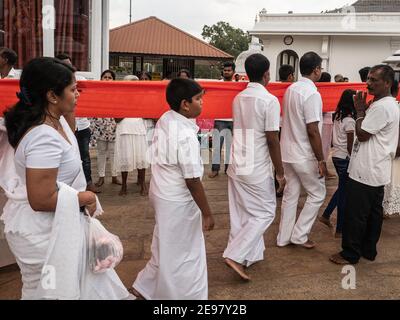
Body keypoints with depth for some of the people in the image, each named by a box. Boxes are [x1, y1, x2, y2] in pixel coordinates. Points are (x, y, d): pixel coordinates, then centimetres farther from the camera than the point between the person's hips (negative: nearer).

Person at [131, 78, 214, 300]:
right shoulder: (186, 135, -27)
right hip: (178, 201, -9)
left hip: (162, 192, 9)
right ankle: (183, 294, 30)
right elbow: (192, 180, -23)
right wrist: (207, 213, -15)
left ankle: (146, 286, 41)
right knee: (181, 254, 11)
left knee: (168, 248, 26)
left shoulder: (164, 120, -2)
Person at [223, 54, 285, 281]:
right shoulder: (270, 100, -14)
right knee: (265, 213, 6)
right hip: (257, 169, -7)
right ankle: (235, 255, -1)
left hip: (237, 166, 7)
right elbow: (272, 140, -15)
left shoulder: (238, 99, 7)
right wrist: (280, 173, -7)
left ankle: (247, 255, 24)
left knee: (241, 214, 14)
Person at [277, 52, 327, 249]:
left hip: (288, 153, 8)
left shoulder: (291, 89, 7)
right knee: (317, 194, 9)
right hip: (305, 156, -8)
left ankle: (284, 237, 21)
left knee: (290, 195, 14)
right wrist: (321, 160, -16)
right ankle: (299, 235, 13)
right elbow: (313, 131, -22)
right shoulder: (312, 94, -19)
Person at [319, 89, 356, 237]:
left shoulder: (337, 117, 7)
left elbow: (338, 139, 8)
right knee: (344, 193, 1)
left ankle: (326, 215, 25)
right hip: (345, 158, -8)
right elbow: (350, 145, -16)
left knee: (342, 189, 22)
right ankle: (340, 230, 10)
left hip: (336, 156, 8)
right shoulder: (349, 120, -16)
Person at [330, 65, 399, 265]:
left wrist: (360, 111, -6)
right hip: (377, 172, 10)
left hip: (365, 171, -10)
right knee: (373, 213, 16)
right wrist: (365, 110, 4)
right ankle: (368, 250, 27)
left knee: (355, 214, -1)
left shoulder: (381, 107, -19)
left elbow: (362, 135, -16)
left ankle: (350, 254, 9)